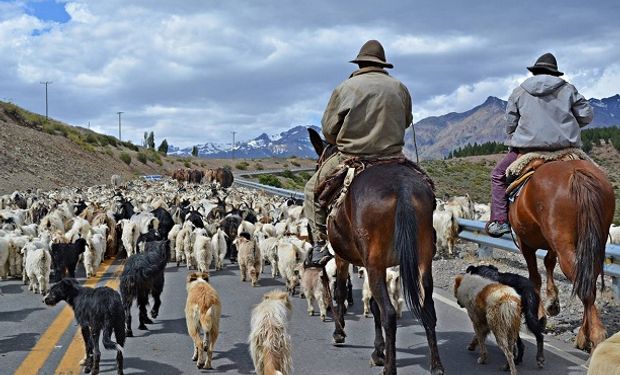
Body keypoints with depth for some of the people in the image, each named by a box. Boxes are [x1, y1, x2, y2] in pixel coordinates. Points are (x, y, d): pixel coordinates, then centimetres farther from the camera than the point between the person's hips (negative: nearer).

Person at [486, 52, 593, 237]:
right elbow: (586, 115, 9)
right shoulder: (568, 89, 11)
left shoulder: (519, 92, 9)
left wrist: (513, 145, 21)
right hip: (566, 145, 2)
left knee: (498, 175, 14)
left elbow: (510, 123, 7)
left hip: (528, 145, -1)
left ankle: (499, 221, 3)